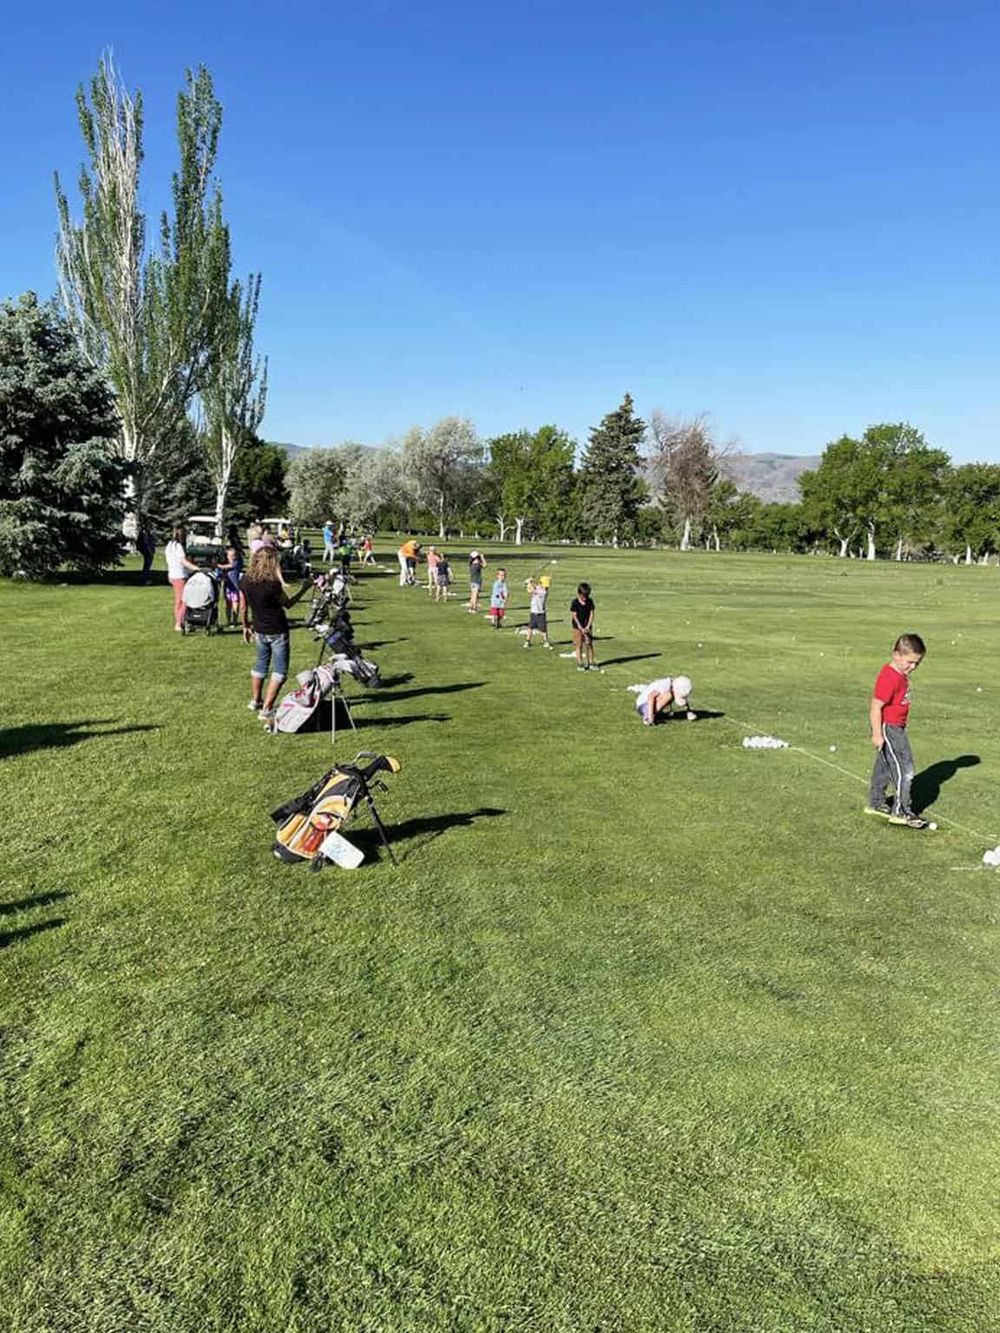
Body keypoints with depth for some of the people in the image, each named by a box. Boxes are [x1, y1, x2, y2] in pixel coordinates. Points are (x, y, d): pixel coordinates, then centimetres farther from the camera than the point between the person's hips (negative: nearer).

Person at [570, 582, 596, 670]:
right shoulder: (575, 602, -10)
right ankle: (580, 664, 4)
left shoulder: (590, 601, 0)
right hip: (578, 627, -3)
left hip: (587, 626, 3)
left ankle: (591, 662, 13)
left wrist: (588, 626, -9)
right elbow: (574, 616, -11)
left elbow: (591, 614, -1)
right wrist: (581, 628, -15)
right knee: (578, 645, 0)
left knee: (589, 644, 5)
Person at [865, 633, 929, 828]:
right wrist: (877, 734, -24)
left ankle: (876, 803, 30)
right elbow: (876, 707, -24)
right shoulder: (889, 678, -23)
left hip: (895, 727, 10)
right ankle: (901, 812, 1)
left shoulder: (900, 675, 9)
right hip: (888, 728, -10)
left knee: (884, 766, 18)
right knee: (903, 769, -6)